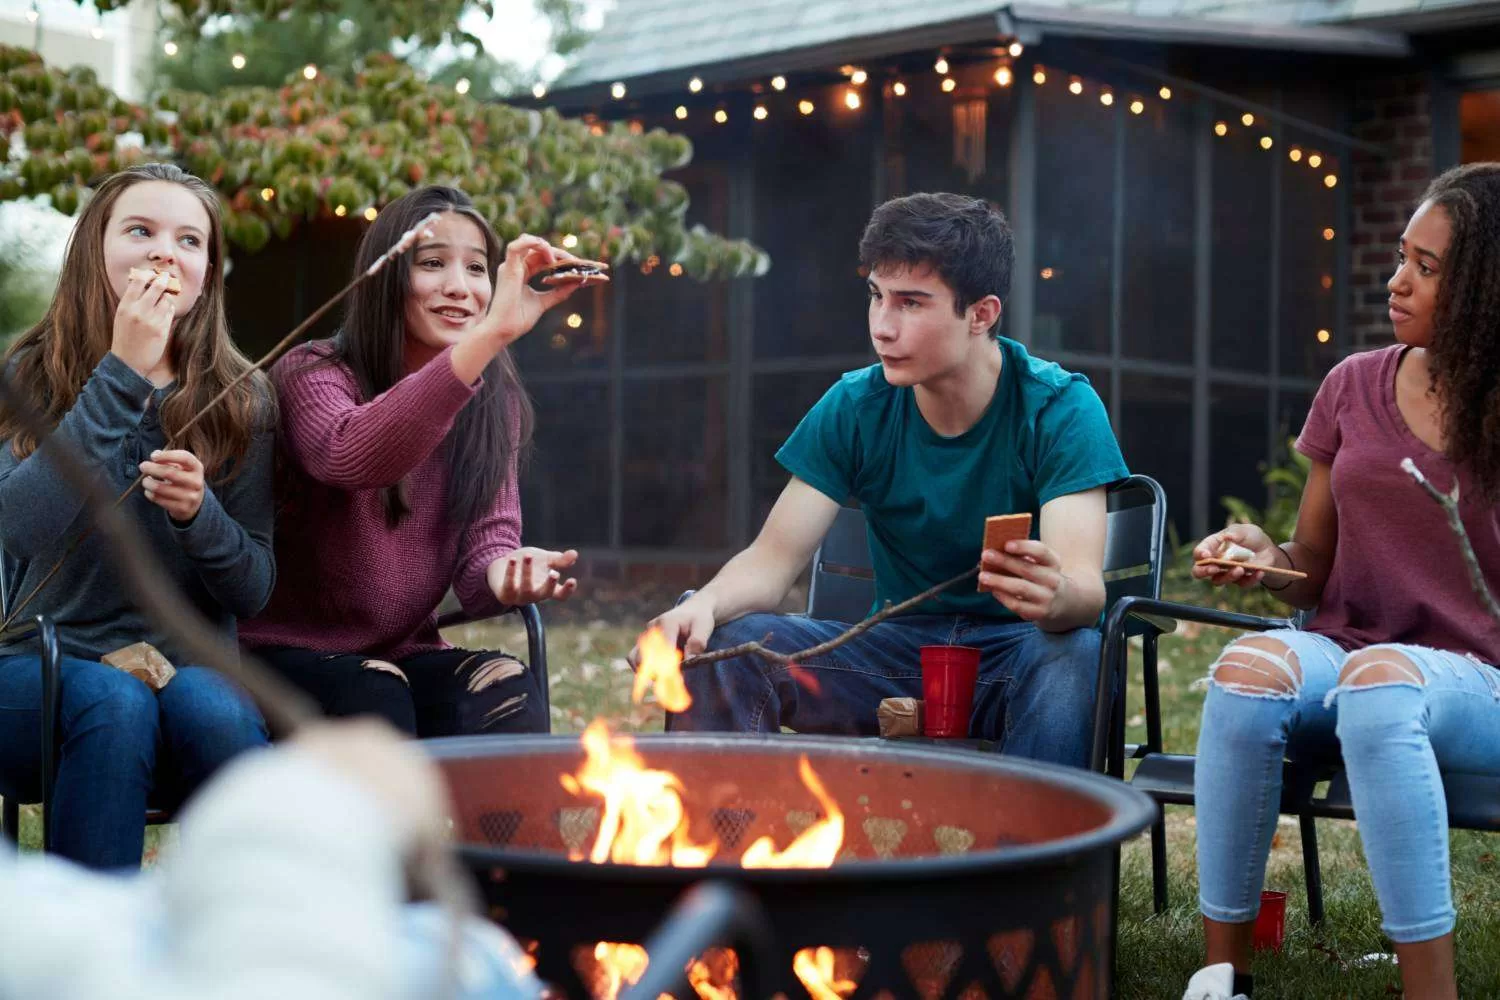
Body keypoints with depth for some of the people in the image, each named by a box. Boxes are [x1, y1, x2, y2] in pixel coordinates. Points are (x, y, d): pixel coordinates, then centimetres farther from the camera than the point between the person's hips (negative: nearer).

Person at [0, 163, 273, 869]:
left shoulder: (240, 402, 7)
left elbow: (253, 591, 3)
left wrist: (198, 512, -18)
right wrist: (121, 374, -18)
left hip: (191, 666, 1)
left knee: (206, 705, -32)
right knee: (116, 702, -34)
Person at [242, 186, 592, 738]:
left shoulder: (492, 402, 5)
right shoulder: (310, 375, -11)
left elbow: (486, 539, -4)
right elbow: (353, 456, -35)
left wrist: (507, 574, -31)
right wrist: (491, 334, -43)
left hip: (407, 654, 4)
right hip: (285, 652, -3)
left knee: (509, 689, -25)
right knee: (376, 700, -32)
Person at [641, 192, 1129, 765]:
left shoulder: (1059, 409, -13)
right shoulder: (856, 408, -3)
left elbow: (1086, 587, -24)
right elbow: (773, 558, -6)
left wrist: (1055, 595, -50)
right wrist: (705, 605, -29)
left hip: (1015, 650, -2)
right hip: (899, 646, 3)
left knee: (1076, 651, -38)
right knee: (713, 643, -19)